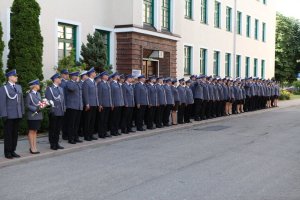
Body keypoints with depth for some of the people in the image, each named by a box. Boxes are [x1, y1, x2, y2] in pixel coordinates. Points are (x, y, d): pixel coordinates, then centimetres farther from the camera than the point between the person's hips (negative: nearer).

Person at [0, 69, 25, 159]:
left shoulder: (19, 87, 12)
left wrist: (22, 112, 9)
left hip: (18, 115, 6)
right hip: (9, 116, -5)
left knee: (15, 134, 10)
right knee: (8, 134, 3)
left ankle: (13, 151, 20)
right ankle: (7, 152, 12)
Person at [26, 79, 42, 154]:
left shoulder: (38, 94, 13)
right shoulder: (29, 94, -9)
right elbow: (27, 105, -12)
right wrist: (36, 109, -21)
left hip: (38, 115, 7)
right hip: (32, 116, -7)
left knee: (35, 131, 11)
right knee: (31, 131, 1)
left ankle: (34, 147, 16)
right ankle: (32, 148, 5)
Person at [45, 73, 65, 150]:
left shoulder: (61, 89, 19)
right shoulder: (49, 88, -5)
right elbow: (48, 100, -11)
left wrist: (64, 109, 10)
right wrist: (51, 110, -15)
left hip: (61, 112, 7)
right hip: (54, 112, -7)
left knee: (58, 129, 11)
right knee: (52, 129, 2)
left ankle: (56, 143, 19)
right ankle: (52, 145, 9)